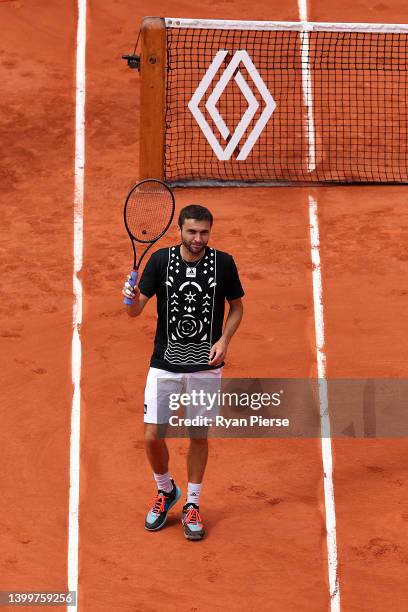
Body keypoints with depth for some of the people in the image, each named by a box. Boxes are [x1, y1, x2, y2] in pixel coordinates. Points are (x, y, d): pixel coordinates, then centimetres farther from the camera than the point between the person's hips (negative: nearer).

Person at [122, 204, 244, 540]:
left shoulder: (223, 263, -6)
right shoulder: (160, 260, -6)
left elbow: (237, 306, 7)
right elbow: (136, 310, -6)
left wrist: (224, 340, -9)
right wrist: (132, 297, -29)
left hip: (206, 366, 0)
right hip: (165, 364, 0)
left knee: (199, 436, 8)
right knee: (153, 436, -2)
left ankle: (192, 505, 26)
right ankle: (166, 491, 27)